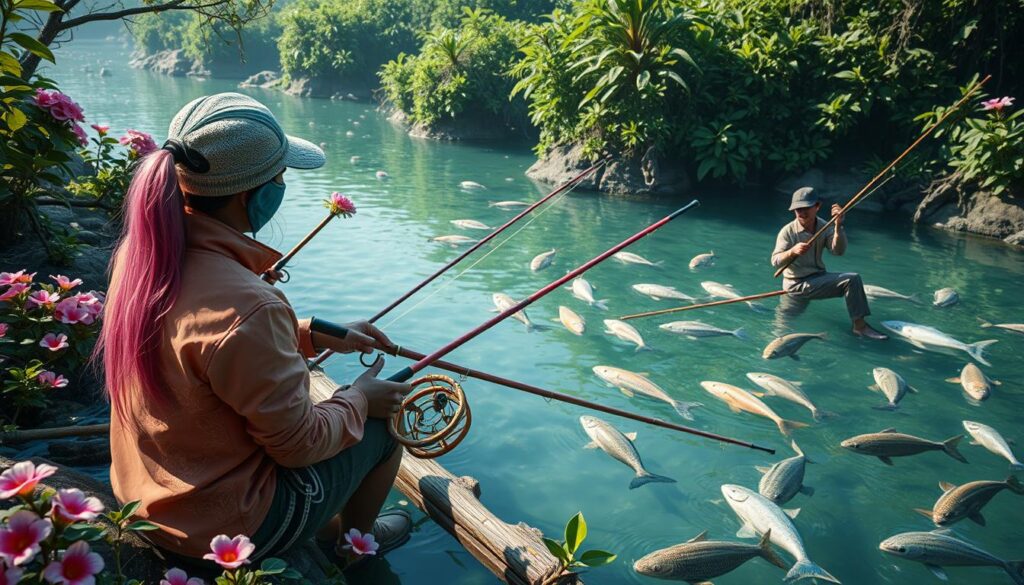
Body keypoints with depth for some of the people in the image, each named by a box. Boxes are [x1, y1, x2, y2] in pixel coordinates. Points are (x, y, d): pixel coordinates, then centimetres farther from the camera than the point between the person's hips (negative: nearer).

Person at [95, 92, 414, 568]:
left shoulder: (141, 251, -10)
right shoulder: (245, 307, -36)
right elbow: (300, 443, -23)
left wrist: (319, 334, 7)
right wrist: (360, 400, -5)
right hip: (227, 525, -7)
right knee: (383, 425, 12)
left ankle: (329, 527, 45)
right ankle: (357, 538, 39)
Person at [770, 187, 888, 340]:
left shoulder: (824, 228, -1)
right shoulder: (788, 231, -12)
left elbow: (838, 251, -15)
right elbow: (775, 261, -19)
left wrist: (838, 226, -28)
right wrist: (792, 251, -39)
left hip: (818, 279, 3)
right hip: (795, 286, -3)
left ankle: (860, 326, -13)